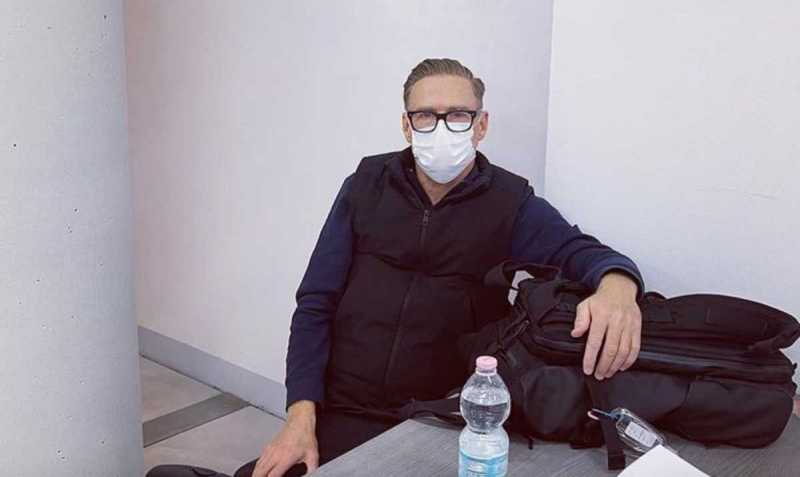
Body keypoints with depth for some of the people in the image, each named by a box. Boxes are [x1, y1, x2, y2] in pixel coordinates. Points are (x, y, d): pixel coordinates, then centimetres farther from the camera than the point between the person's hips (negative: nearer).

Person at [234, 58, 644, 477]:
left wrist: (616, 285, -36)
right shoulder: (367, 185, 4)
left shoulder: (510, 203, 0)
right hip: (340, 414, 2)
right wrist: (301, 413, -10)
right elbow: (316, 304, 2)